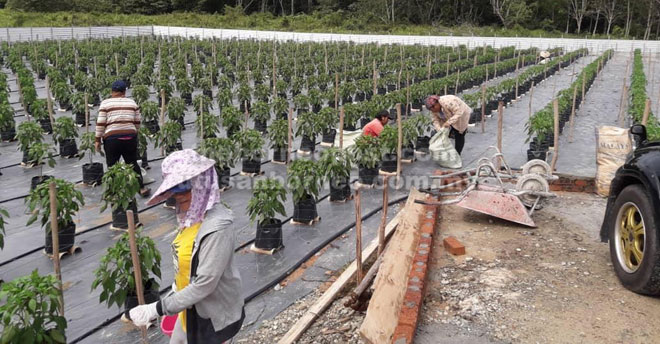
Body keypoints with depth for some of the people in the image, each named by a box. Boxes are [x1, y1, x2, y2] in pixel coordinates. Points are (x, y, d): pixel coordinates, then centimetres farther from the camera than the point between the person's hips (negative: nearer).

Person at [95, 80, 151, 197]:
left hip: (112, 139, -2)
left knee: (112, 166, 8)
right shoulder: (132, 102, 9)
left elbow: (100, 124, -4)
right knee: (133, 164, 14)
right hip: (130, 137, 3)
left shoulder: (105, 103, 0)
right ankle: (142, 188, 14)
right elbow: (137, 122, 10)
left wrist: (98, 140, 3)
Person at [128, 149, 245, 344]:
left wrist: (156, 310, -23)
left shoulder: (216, 229, -29)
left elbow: (205, 284, -28)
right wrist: (172, 297, 15)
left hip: (213, 317, -8)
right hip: (191, 310, 8)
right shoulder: (191, 218, -4)